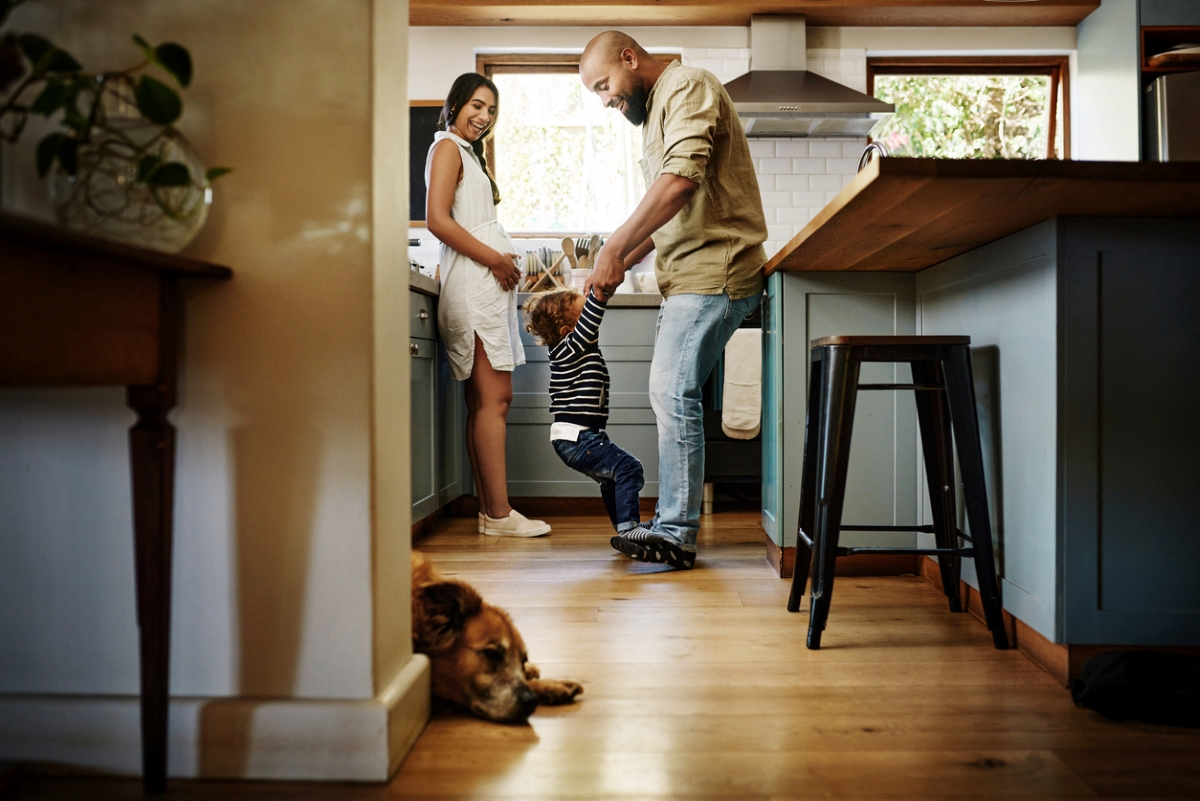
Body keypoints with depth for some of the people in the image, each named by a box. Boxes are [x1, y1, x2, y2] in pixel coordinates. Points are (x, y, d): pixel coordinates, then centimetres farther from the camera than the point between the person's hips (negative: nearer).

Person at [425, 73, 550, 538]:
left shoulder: (469, 153, 28)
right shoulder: (447, 147, -1)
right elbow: (438, 221, -14)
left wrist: (505, 262, 9)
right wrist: (496, 259, -12)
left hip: (488, 283, 10)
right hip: (473, 281, -10)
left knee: (483, 400, 5)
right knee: (494, 397, -13)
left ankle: (489, 509, 7)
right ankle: (498, 513, -12)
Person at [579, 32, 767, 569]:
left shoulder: (687, 87, -5)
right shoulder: (655, 111, 25)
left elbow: (682, 179, -22)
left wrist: (615, 248, -20)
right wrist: (624, 263, 13)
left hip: (714, 270, -10)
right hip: (689, 276, 10)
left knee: (674, 393, -13)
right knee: (670, 394, 9)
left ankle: (675, 535, -8)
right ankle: (672, 524, 15)